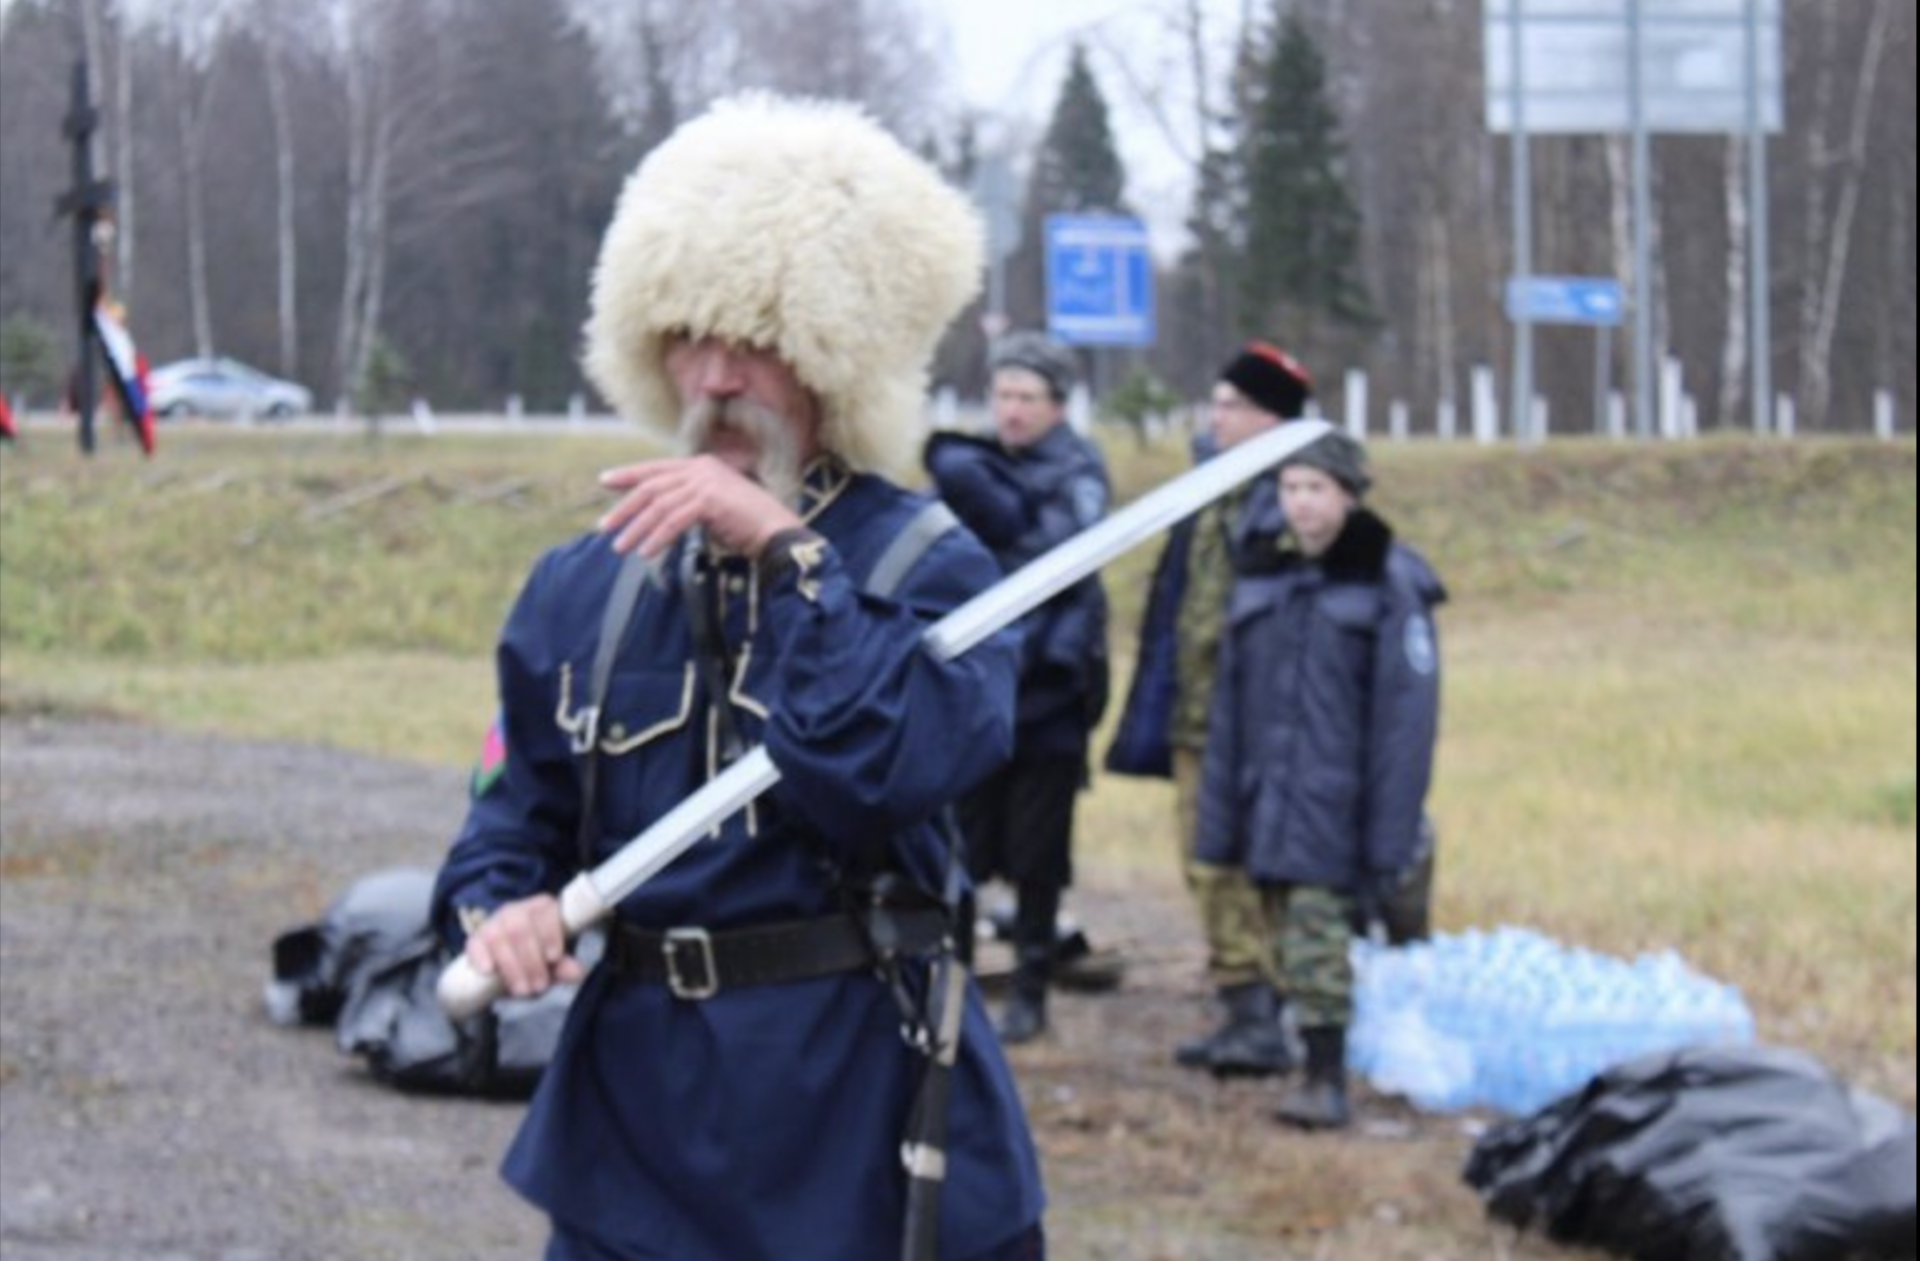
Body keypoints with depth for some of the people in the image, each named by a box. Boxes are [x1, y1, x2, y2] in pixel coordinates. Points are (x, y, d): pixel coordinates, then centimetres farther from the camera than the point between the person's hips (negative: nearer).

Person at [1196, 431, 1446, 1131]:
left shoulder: (1388, 582, -4)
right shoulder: (1260, 574, 13)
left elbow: (1406, 713, -7)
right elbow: (1230, 705, 15)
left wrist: (1389, 833, -13)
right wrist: (1220, 819, 11)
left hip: (1340, 803, -6)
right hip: (1272, 802, 6)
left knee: (1317, 927, -12)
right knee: (1293, 928, 7)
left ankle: (1327, 1079, -8)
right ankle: (1320, 1068, 16)